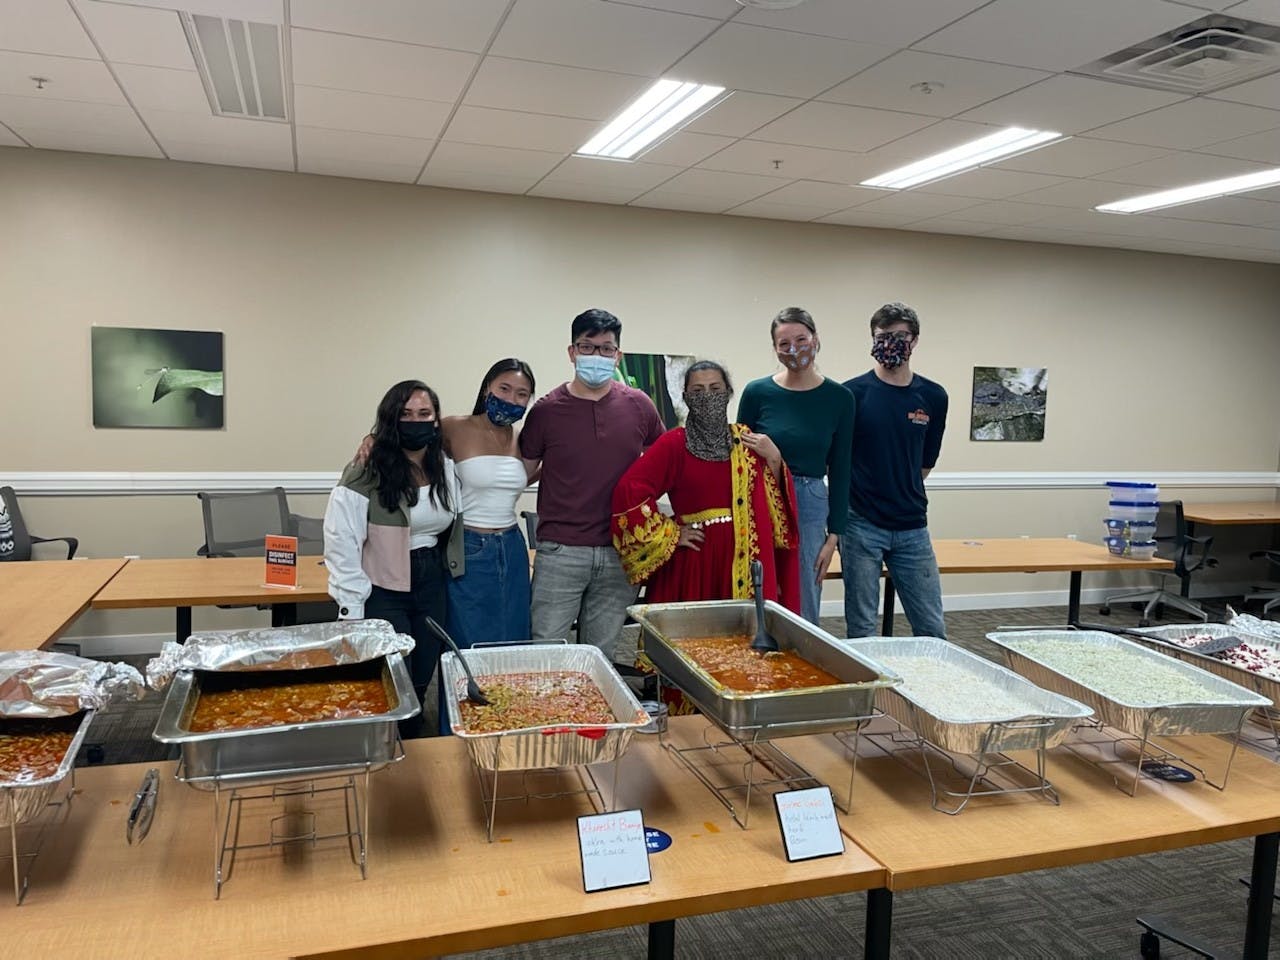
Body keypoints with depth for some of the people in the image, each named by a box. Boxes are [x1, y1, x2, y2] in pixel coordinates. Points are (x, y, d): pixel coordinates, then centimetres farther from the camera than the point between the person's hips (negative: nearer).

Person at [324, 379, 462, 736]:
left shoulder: (447, 470, 4)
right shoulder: (366, 474, -15)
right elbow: (341, 543, -15)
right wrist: (352, 607, -16)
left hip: (432, 586, 6)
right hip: (383, 591, -5)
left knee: (421, 683, 14)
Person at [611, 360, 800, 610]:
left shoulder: (746, 440, 8)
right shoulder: (674, 443, -6)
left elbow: (775, 500, 11)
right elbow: (629, 490, -16)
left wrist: (773, 458, -4)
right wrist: (670, 535, -11)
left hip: (746, 558, 4)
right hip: (696, 557, -3)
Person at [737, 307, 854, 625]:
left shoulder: (838, 398, 1)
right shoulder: (757, 393, -2)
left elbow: (839, 470, 4)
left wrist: (833, 535, 1)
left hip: (811, 507, 1)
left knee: (805, 611, 8)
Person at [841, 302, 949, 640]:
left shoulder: (933, 397, 4)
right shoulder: (852, 393, -5)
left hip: (912, 526, 3)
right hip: (861, 525, -3)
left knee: (932, 630, 7)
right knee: (861, 629, 6)